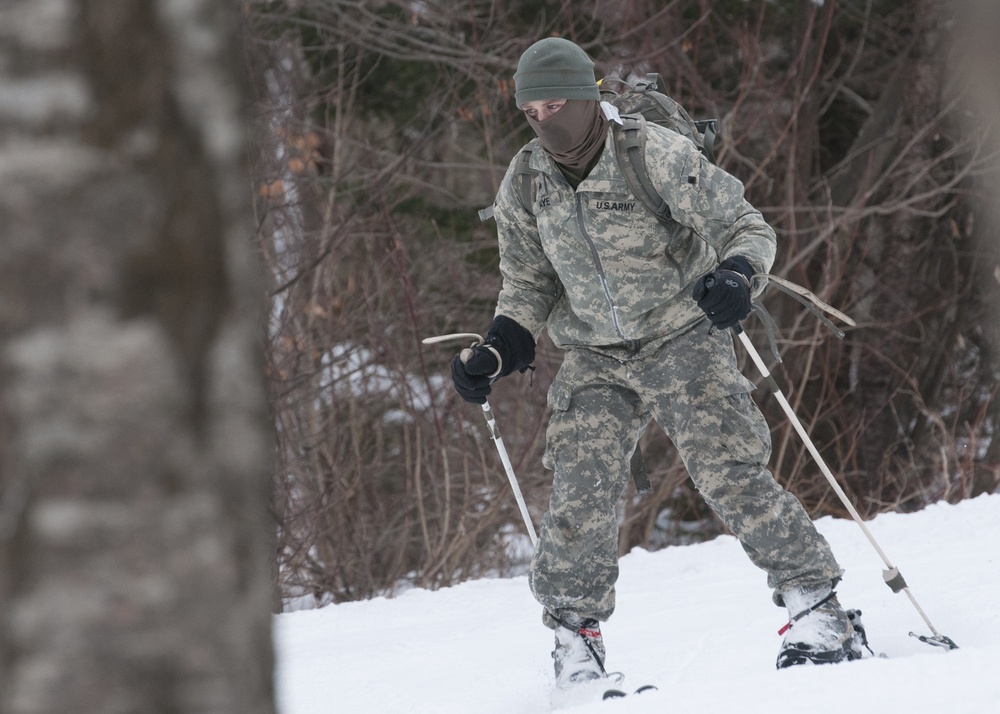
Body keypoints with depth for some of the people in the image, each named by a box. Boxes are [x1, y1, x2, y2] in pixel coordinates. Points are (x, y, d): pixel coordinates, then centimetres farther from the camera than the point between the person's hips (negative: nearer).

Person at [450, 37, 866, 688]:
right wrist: (495, 355, -3)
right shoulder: (524, 189, -3)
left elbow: (748, 228, -10)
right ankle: (576, 639, 5)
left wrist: (735, 275, -31)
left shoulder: (660, 157, -18)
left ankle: (819, 613, -5)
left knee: (733, 475, -13)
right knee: (581, 496, -9)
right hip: (595, 360, 4)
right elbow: (528, 286, 12)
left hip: (683, 340, -4)